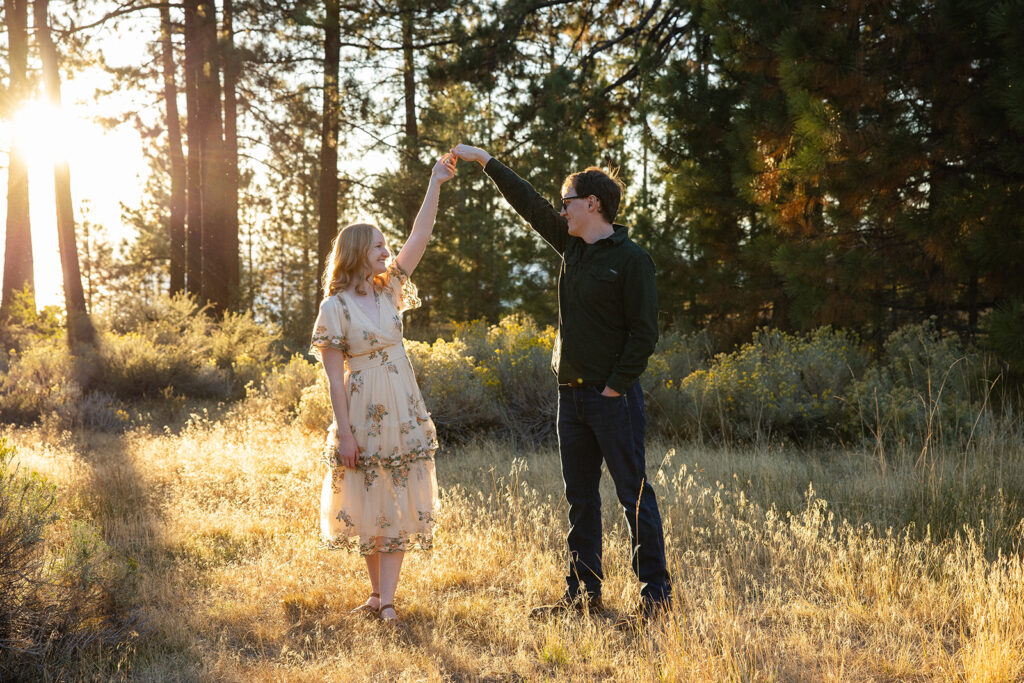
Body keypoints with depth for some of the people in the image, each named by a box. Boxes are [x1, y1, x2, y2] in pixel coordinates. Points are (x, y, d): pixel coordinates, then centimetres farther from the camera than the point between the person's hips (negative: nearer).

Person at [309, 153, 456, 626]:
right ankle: (376, 592, 20)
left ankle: (386, 600, 3)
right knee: (367, 507, 6)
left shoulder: (388, 290, 7)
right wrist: (344, 431, -13)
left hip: (402, 415, 5)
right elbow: (334, 375, -10)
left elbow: (420, 238, 2)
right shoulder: (335, 307, -8)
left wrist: (435, 185, -3)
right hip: (362, 414, -5)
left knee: (399, 507, 1)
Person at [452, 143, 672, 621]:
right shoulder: (572, 247, 12)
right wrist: (484, 160, 21)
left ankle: (656, 592, 4)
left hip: (613, 398, -8)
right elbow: (529, 204, 19)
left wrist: (616, 387, -15)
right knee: (580, 498, 11)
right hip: (572, 395, 8)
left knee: (635, 495, -3)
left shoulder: (631, 259, -9)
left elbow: (644, 331, -12)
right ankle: (583, 592, 19)